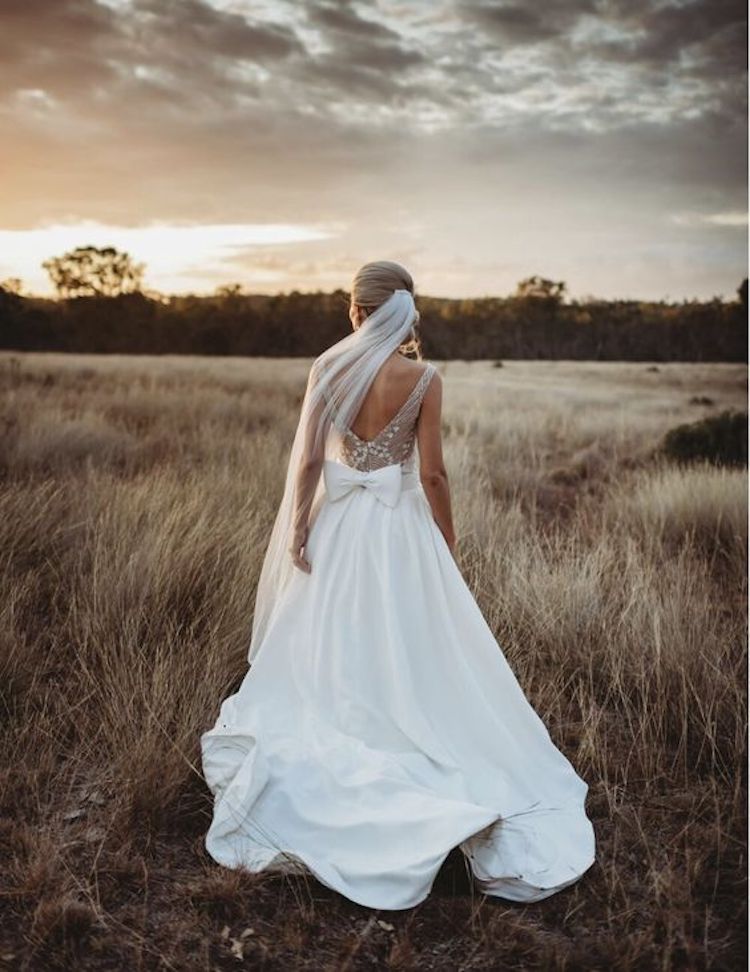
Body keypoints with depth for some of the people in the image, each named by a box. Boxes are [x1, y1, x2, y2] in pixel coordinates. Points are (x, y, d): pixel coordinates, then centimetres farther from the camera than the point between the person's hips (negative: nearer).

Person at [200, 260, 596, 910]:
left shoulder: (328, 368, -6)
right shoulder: (424, 378, -10)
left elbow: (309, 459, -7)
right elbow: (432, 473, -9)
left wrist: (298, 529, 3)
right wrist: (448, 545, 1)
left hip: (339, 525, 2)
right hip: (401, 525, -1)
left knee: (333, 649, 16)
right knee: (414, 655, 8)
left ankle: (328, 758, 29)